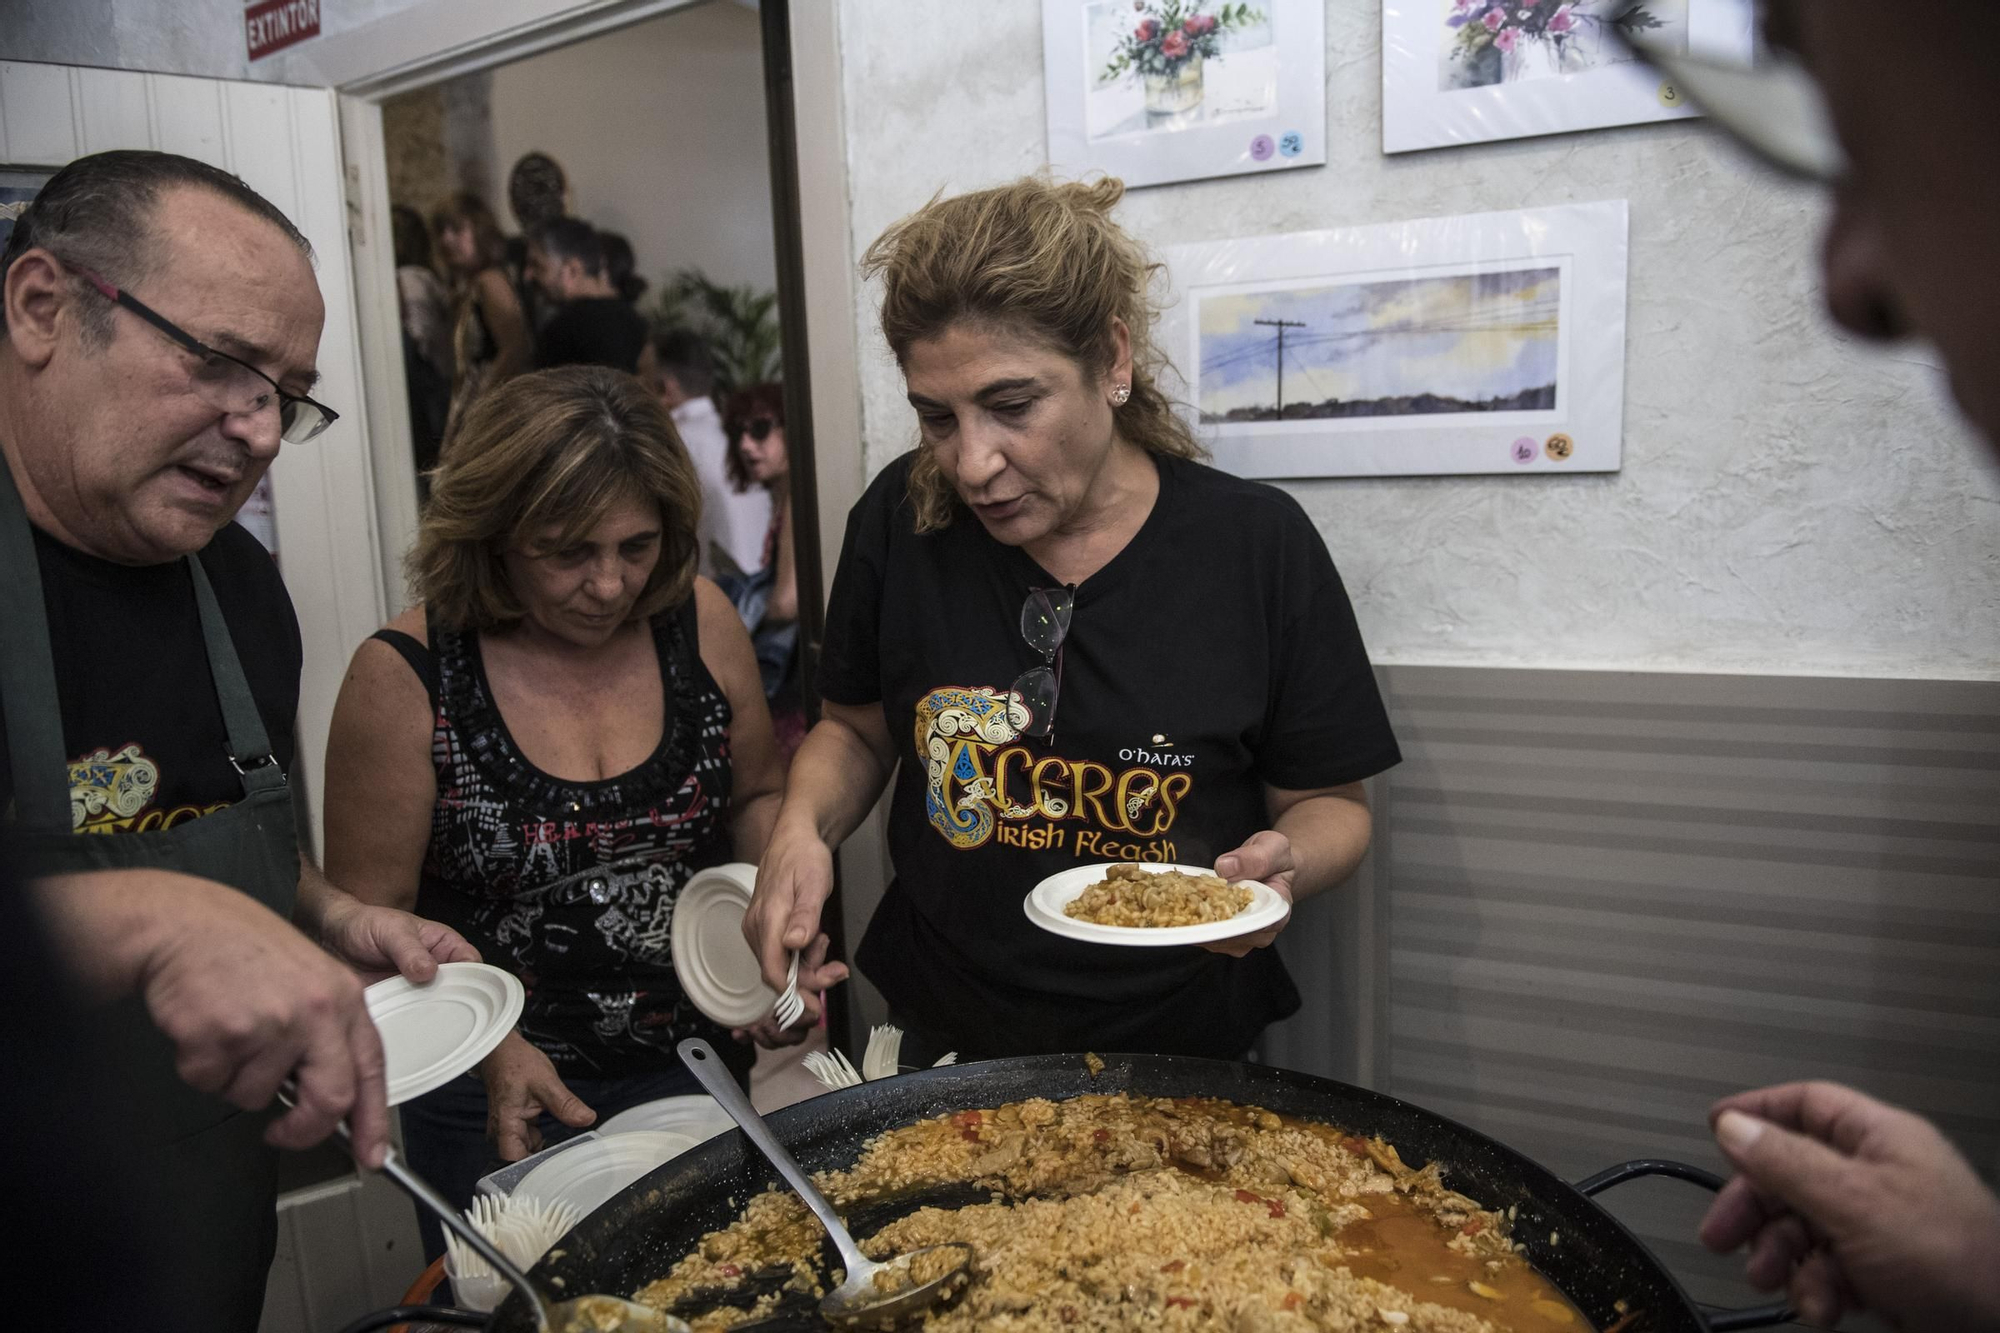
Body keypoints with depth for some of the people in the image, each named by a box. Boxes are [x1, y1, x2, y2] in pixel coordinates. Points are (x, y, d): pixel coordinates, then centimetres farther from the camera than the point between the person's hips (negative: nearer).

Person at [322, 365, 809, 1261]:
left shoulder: (700, 623, -8)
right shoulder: (405, 678, -16)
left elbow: (756, 798, 7)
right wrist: (490, 1047, -24)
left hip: (695, 1071, 3)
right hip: (500, 1107, -3)